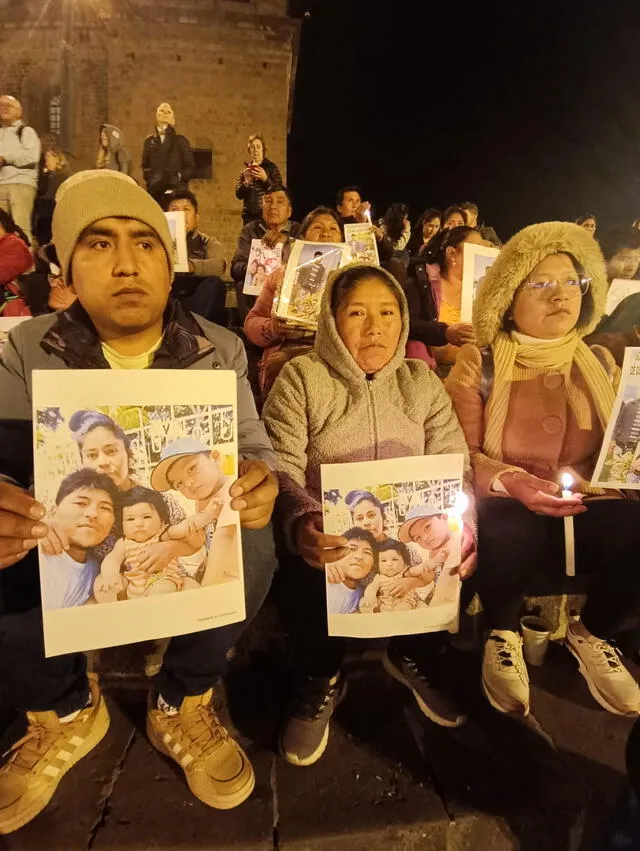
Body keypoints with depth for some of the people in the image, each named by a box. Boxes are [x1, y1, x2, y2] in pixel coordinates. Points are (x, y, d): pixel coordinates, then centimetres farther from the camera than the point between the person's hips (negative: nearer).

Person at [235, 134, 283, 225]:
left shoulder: (271, 167, 5)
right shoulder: (246, 169, 14)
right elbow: (238, 195, 9)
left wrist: (265, 179, -17)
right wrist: (246, 183, -9)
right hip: (249, 215, 3)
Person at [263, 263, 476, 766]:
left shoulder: (422, 382, 9)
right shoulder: (301, 377, -3)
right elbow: (281, 468, -12)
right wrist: (301, 521, -34)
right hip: (330, 531, -3)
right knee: (305, 568, -32)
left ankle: (411, 652, 13)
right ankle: (320, 678, 3)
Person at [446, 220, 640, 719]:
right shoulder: (479, 363, -4)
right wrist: (512, 482, -25)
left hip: (589, 507, 5)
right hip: (508, 509, -4)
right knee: (510, 534, -37)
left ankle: (591, 633, 10)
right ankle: (503, 634, 0)